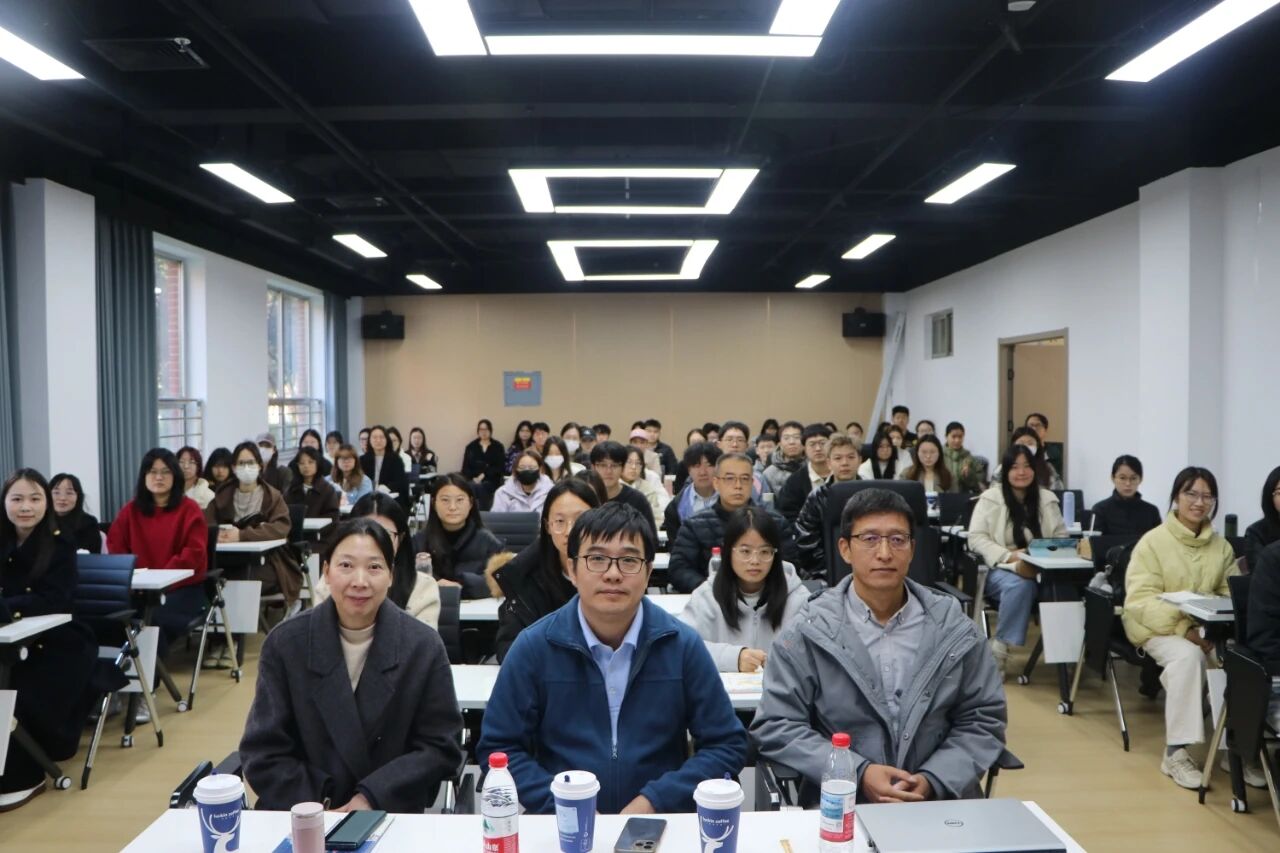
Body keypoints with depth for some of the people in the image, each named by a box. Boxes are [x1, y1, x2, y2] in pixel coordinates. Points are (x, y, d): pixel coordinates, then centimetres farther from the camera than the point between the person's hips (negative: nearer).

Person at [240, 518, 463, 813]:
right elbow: (263, 750, 0)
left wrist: (372, 798, -13)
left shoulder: (423, 645, -4)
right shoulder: (285, 643, -2)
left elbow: (440, 747, -1)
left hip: (394, 814, 0)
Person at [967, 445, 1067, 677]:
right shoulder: (991, 498, 1)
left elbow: (1061, 537, 11)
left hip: (1039, 570, 3)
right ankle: (1000, 646, -21)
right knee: (1020, 585, -37)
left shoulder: (1047, 499, 12)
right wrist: (1009, 556, -19)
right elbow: (976, 538, -5)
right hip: (1000, 570, -2)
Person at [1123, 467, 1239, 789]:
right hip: (1157, 627, -4)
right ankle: (1175, 752, -25)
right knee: (1188, 655, -35)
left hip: (1206, 628, 4)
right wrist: (1183, 627, -26)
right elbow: (1141, 600, -13)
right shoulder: (1153, 541, -6)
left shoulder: (1222, 547, 10)